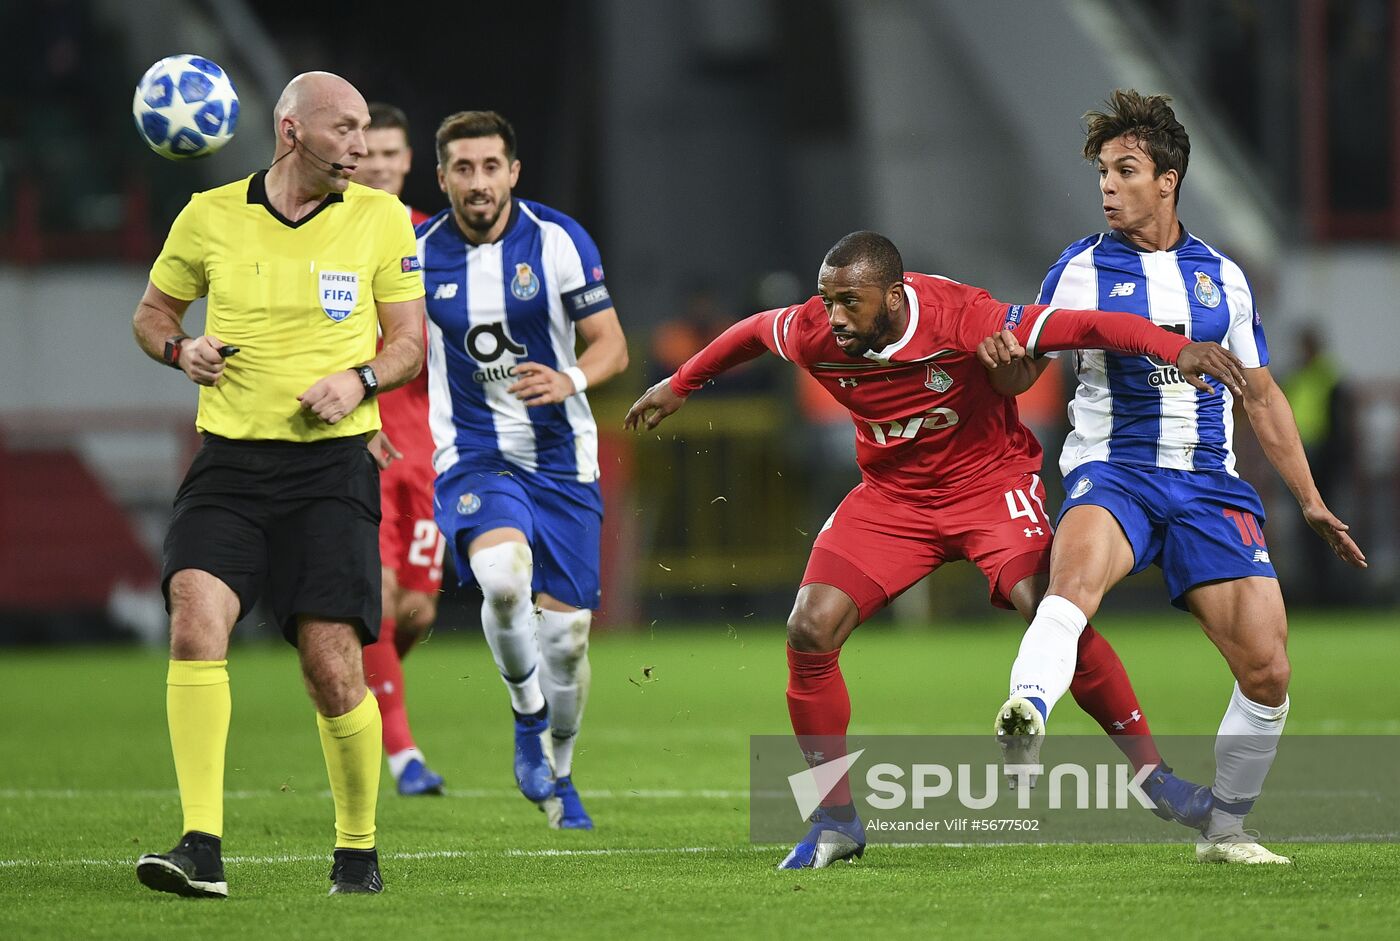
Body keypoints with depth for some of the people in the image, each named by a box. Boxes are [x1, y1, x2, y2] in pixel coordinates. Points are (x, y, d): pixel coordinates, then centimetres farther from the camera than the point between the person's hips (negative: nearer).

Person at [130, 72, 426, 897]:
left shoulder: (381, 219, 4)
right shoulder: (211, 216, 4)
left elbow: (411, 340, 10)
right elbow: (153, 311, 17)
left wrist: (359, 379, -10)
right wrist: (181, 349, -5)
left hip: (331, 461, 0)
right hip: (229, 459, 1)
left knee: (332, 663, -7)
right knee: (196, 621, -20)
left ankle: (359, 850, 14)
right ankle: (203, 848, -20)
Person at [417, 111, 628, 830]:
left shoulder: (558, 240, -5)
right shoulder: (417, 254, -2)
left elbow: (612, 345, -4)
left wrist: (571, 379, -24)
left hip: (561, 456, 1)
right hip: (473, 458, -1)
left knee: (566, 630, 1)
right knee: (503, 574, -32)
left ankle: (558, 775, 27)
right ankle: (528, 716, -7)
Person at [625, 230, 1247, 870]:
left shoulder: (959, 318, -28)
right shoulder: (813, 334, -15)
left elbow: (1079, 328, -31)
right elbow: (753, 332, 9)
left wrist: (1176, 349, -43)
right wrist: (680, 385, 24)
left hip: (989, 481, -4)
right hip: (890, 496, 4)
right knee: (809, 630, -12)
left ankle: (1154, 774, -8)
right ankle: (836, 820, 2)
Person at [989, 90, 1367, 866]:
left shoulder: (1222, 278, 12)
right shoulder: (1079, 270, 5)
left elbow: (1261, 395, 19)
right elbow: (1020, 378, 6)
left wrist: (1311, 501, 17)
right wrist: (1004, 359, -18)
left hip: (1209, 487, 3)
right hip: (1112, 473, -3)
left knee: (1267, 669, -7)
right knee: (1078, 570, -37)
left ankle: (1224, 830, 12)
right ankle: (1026, 716, -63)